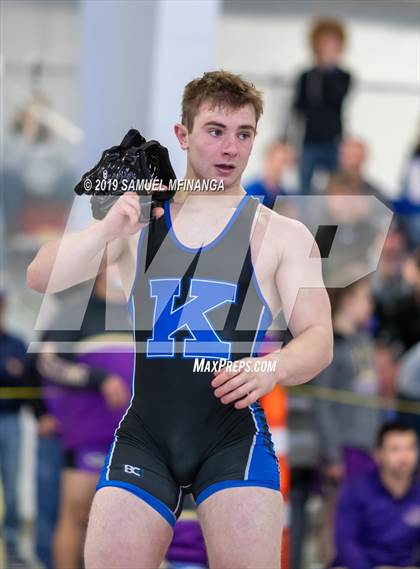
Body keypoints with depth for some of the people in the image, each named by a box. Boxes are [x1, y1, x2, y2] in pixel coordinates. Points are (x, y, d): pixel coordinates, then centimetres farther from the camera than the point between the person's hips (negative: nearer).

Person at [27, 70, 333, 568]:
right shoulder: (137, 219, 12)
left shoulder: (282, 236, 5)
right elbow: (41, 279, 4)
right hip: (144, 434, 2)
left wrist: (273, 367, -25)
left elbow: (318, 338, -2)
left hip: (233, 435, -2)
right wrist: (108, 228, -13)